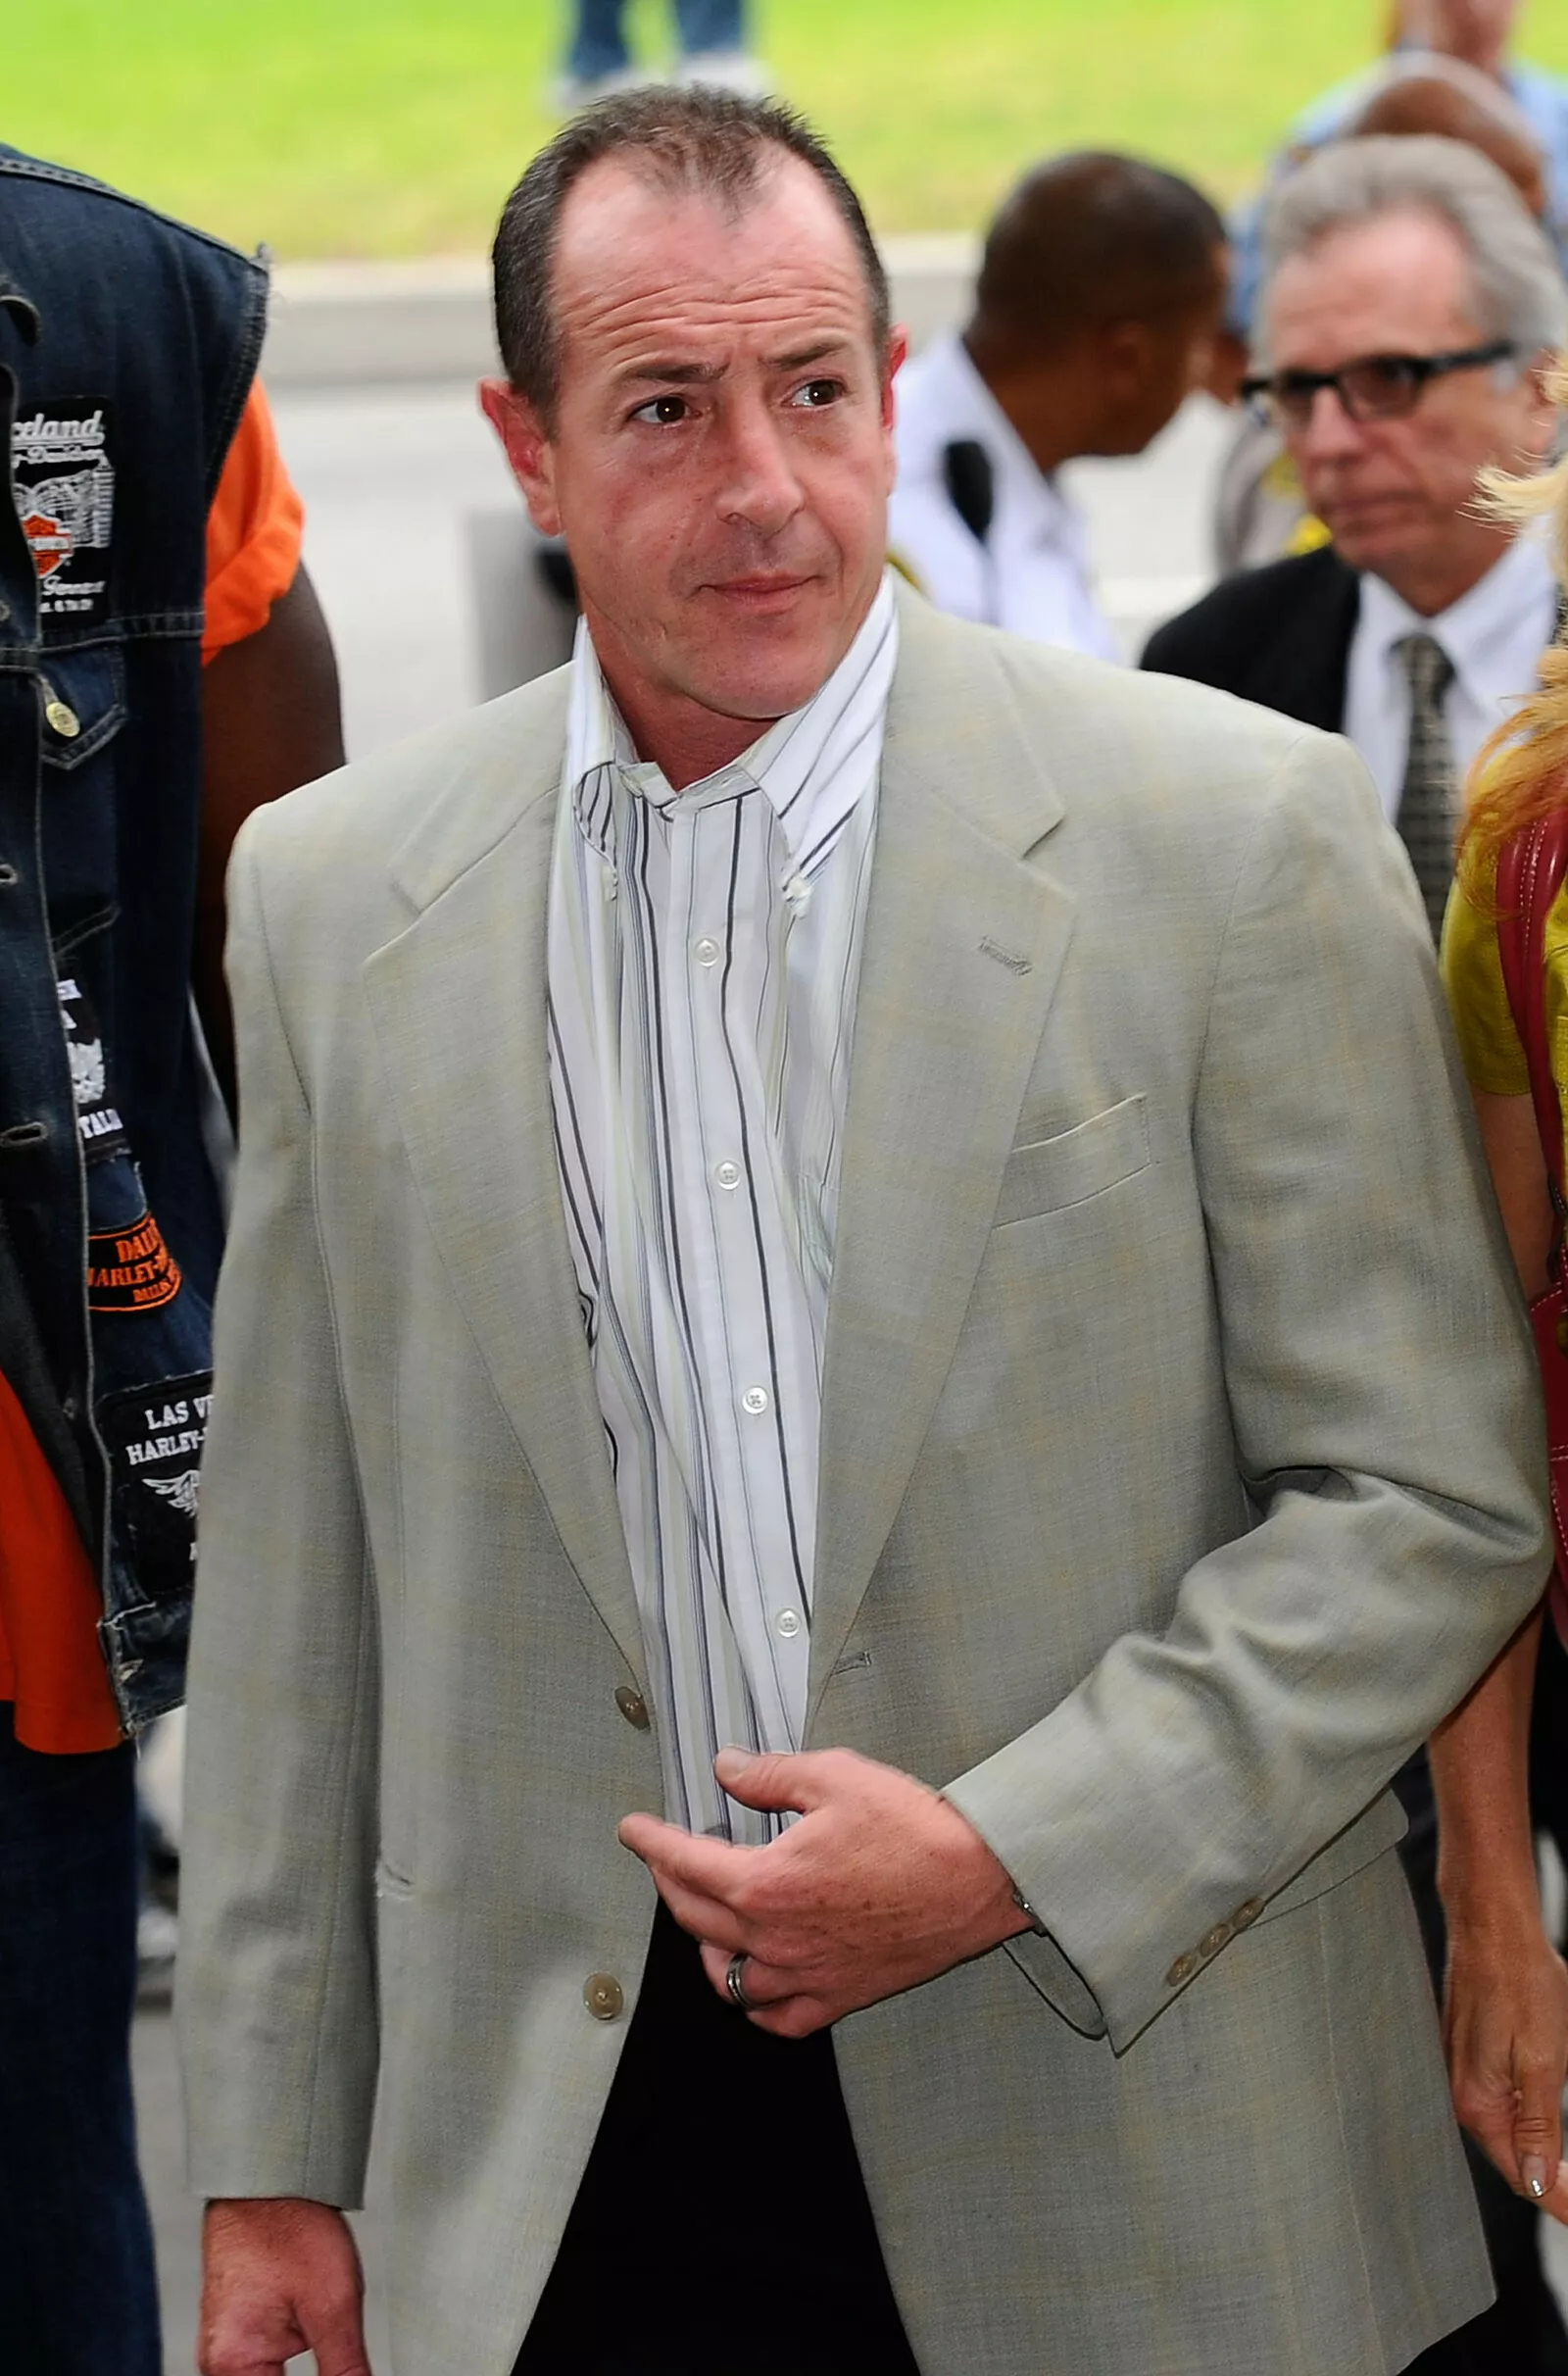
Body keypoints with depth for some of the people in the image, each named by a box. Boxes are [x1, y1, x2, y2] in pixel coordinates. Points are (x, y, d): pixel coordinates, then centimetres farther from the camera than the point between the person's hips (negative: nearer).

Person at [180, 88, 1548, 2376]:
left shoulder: (1237, 836, -7)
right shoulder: (336, 895, 3)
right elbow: (297, 1566, 7)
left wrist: (1006, 1861, -14)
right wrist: (270, 2160, 7)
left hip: (1117, 2114, -2)